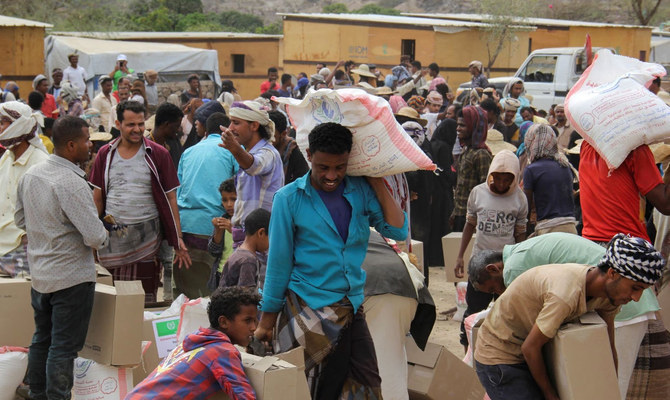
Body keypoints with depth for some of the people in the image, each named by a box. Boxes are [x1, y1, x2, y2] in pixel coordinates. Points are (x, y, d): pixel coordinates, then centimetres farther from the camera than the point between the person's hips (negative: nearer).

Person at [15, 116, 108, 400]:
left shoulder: (30, 175, 0)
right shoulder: (72, 184, -24)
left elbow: (21, 220, 14)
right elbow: (96, 237, -25)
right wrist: (102, 238, -3)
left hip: (39, 274, 8)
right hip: (71, 277, -8)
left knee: (41, 339, 19)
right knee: (64, 348, 1)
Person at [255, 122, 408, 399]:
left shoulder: (361, 190, 3)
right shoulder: (289, 199, -5)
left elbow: (397, 231, -3)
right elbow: (278, 261, -2)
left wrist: (377, 183, -3)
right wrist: (267, 320, 0)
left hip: (351, 307, 4)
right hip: (309, 307, -3)